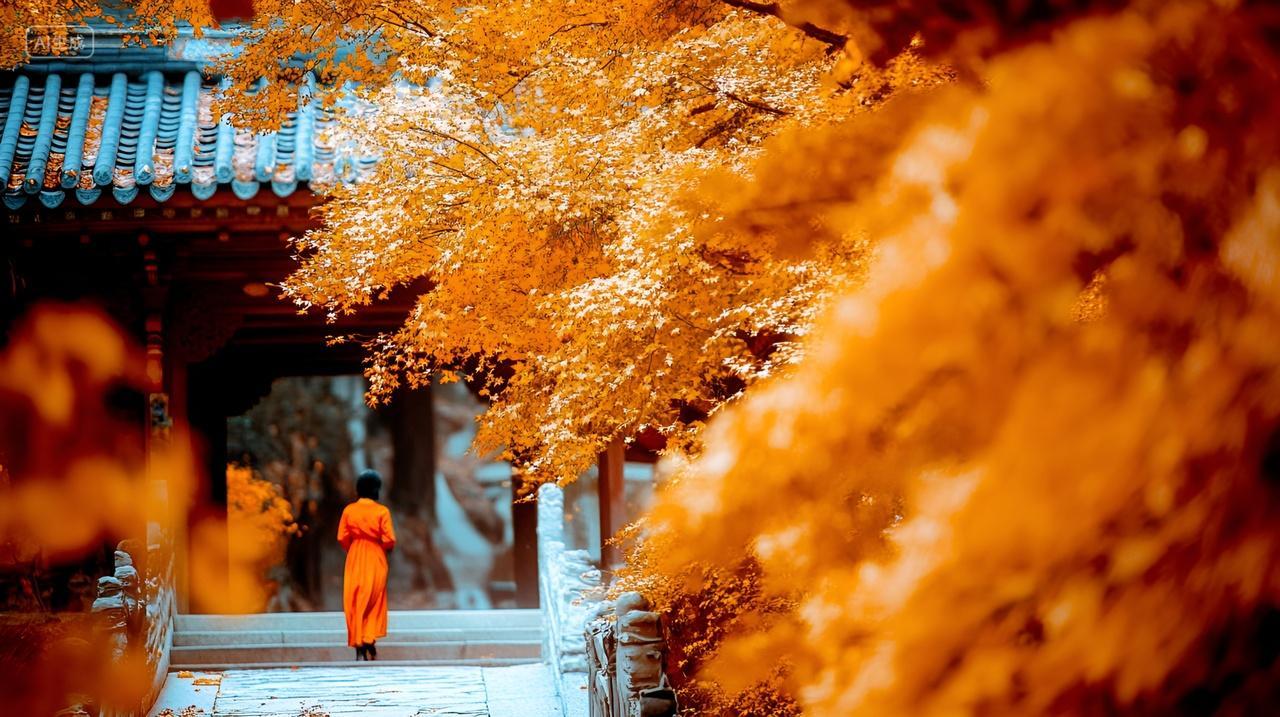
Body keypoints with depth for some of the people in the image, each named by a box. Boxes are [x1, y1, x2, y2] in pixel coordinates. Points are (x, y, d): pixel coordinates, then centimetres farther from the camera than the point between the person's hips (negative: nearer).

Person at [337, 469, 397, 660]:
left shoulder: (349, 510, -4)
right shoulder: (382, 511, -9)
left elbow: (342, 538, -4)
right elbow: (389, 540, -11)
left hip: (354, 561, 1)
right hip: (376, 561, -1)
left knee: (355, 603, 6)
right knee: (374, 602, 10)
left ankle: (359, 647, 3)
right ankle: (370, 641, -3)